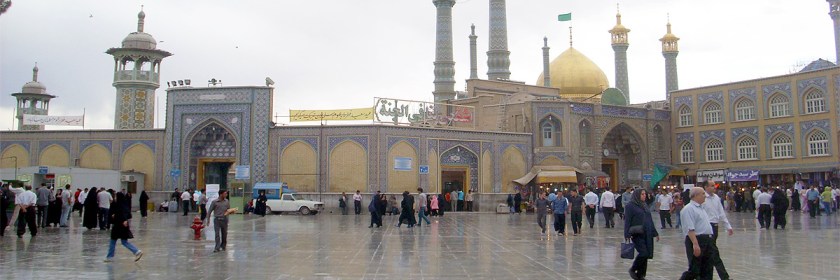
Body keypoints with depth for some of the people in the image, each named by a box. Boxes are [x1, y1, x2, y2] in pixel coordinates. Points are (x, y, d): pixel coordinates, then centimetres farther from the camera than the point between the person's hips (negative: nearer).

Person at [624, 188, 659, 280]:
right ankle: (633, 269, 6)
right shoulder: (630, 206, -5)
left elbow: (650, 220, 22)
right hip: (637, 234, -7)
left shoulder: (645, 205, 17)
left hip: (647, 234, 7)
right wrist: (627, 235, -16)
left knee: (646, 254, 4)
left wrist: (655, 233, 20)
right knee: (643, 253, -16)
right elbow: (627, 221, -9)